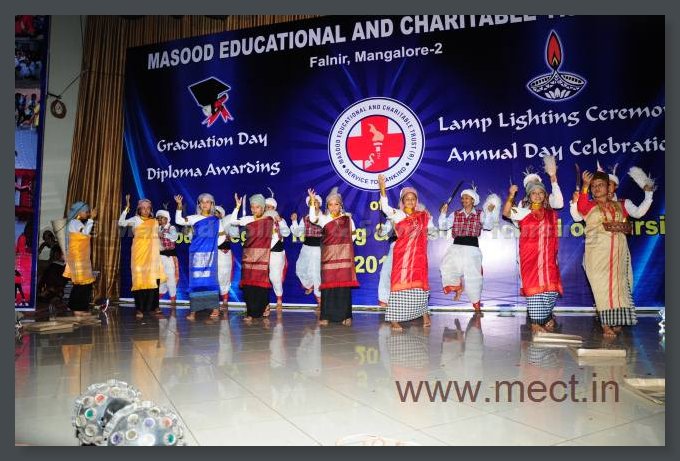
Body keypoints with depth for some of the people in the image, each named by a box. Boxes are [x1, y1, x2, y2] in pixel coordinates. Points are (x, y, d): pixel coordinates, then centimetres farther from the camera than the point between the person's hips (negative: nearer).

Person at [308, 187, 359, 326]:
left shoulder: (347, 218, 9)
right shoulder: (324, 218, 5)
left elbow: (353, 235, 17)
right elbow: (312, 218, -15)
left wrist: (344, 243, 5)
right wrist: (312, 201, -19)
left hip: (344, 255, 1)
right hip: (329, 255, 0)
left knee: (344, 285, 0)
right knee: (328, 284, -3)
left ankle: (345, 316, 6)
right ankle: (326, 316, 3)